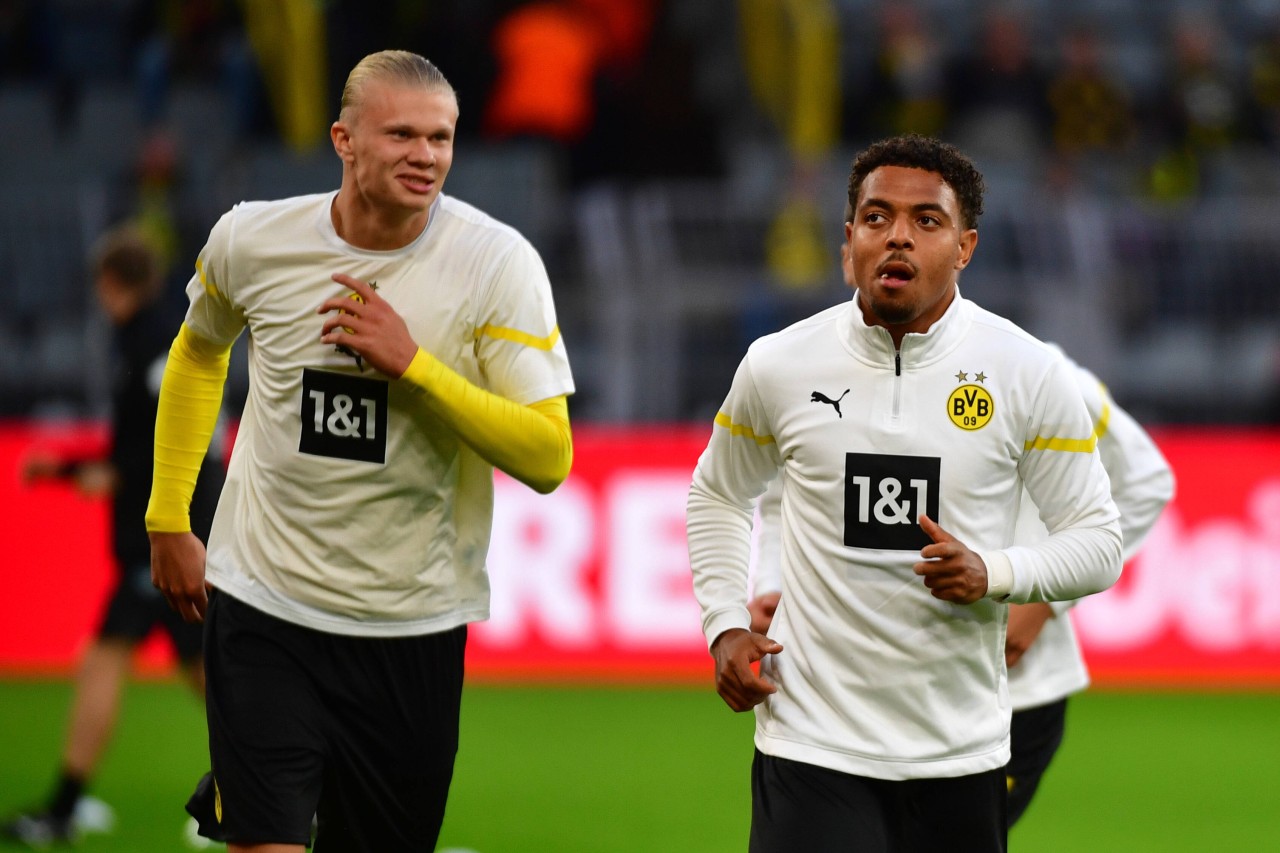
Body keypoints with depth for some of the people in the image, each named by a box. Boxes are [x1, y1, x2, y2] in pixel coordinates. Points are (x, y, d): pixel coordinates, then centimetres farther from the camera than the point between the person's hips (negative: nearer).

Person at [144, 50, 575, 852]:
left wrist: (411, 363, -23)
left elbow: (549, 457, -15)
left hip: (414, 626, 0)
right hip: (264, 605, 0)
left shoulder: (498, 262, -11)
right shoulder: (251, 239, -5)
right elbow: (198, 354, 17)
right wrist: (168, 520, 16)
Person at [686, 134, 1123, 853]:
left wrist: (992, 574, -15)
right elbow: (718, 497, 20)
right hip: (813, 746, 0)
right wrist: (725, 625, 6)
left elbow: (1098, 539, 3)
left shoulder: (1029, 374, -2)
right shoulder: (779, 366, 2)